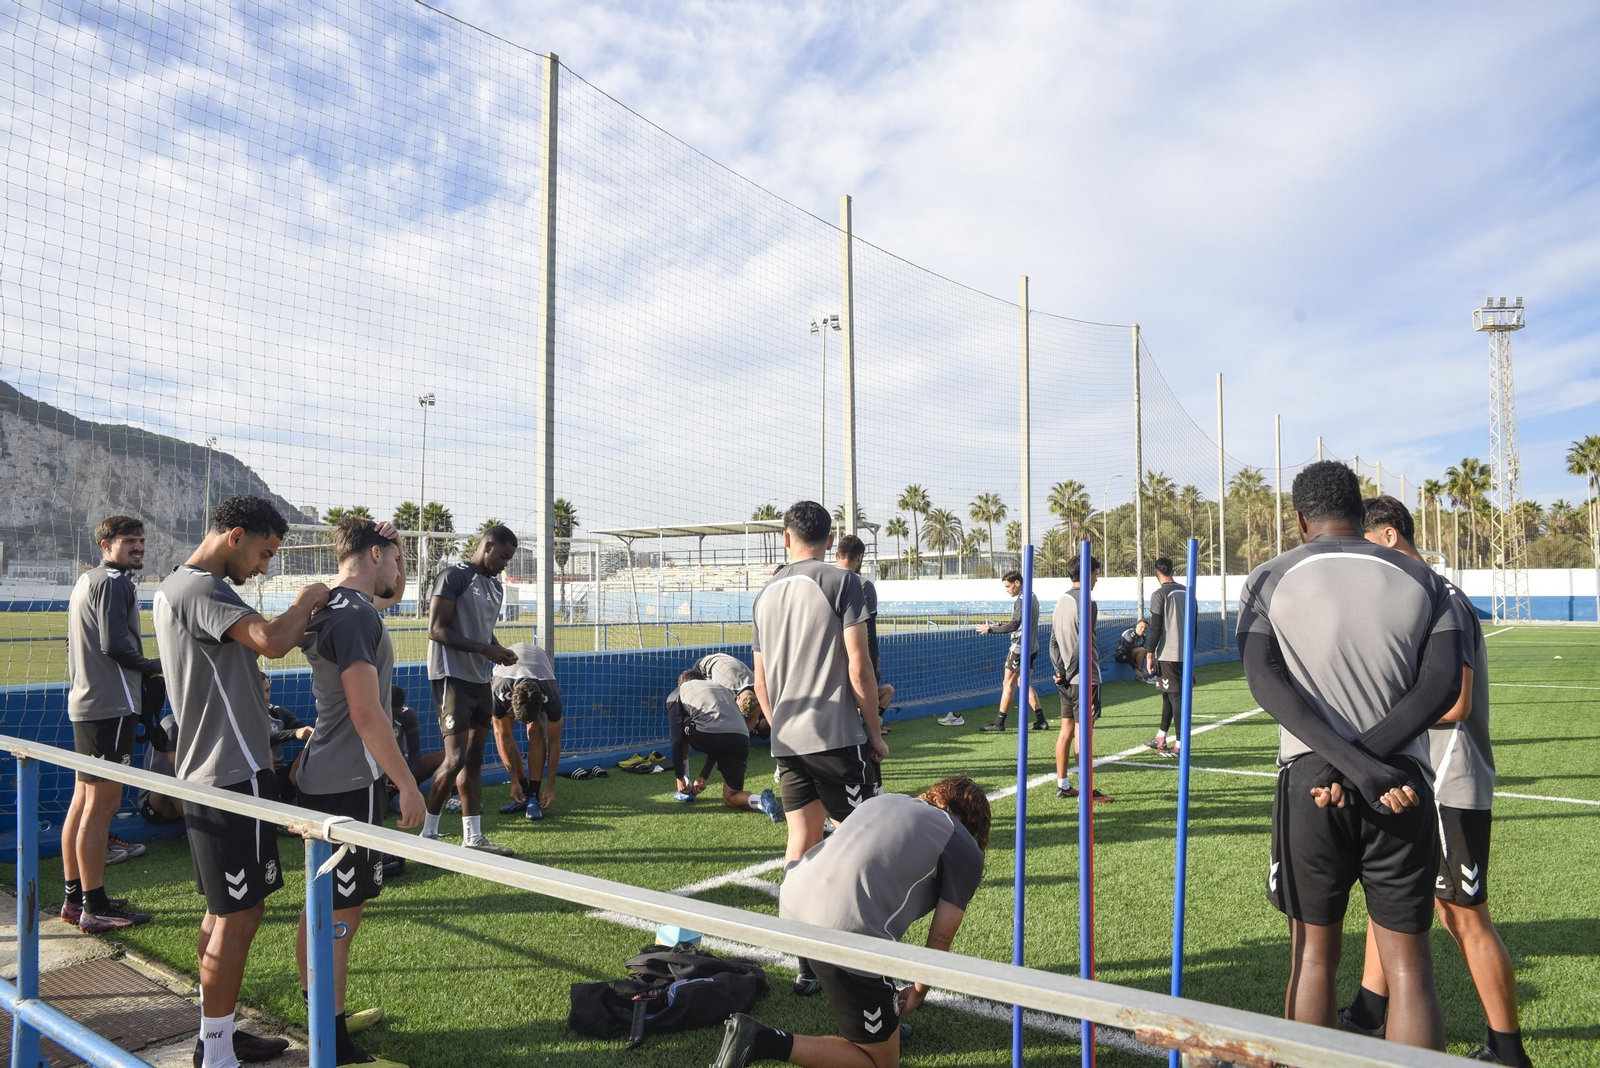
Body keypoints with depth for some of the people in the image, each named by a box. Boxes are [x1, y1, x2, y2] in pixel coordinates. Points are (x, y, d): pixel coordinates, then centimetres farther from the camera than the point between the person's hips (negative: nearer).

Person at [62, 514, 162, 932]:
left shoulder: (86, 580, 18)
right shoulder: (114, 581, -12)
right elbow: (114, 644, -22)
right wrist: (154, 666, -6)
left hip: (84, 704, 10)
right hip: (111, 706, -10)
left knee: (83, 800, 14)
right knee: (102, 803, -6)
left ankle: (75, 897, 23)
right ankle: (95, 908, 0)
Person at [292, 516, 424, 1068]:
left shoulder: (332, 606, 11)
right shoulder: (355, 615, -19)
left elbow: (395, 593, 34)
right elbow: (366, 714, -22)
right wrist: (407, 783, -18)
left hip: (325, 779, 11)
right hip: (347, 785, -11)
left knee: (326, 909, 19)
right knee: (339, 916, -3)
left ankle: (327, 1020, 32)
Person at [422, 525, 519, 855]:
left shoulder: (496, 586, 16)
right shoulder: (454, 577, -10)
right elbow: (436, 630, -16)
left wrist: (499, 652, 5)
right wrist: (484, 649, -20)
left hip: (480, 680, 9)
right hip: (452, 677, -9)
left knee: (474, 759, 10)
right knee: (455, 758, -10)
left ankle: (472, 837, 16)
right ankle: (427, 834, 5)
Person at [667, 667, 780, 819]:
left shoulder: (676, 694, 25)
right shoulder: (722, 688, 38)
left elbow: (676, 738, 16)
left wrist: (679, 778, 22)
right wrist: (704, 777, 40)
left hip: (708, 735, -4)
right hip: (741, 741, 4)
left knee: (681, 732, 32)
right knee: (730, 798, 21)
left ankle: (686, 789, 31)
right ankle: (761, 801, -11)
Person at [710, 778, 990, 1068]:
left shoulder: (884, 799, 26)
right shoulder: (967, 852, 11)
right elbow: (941, 936, 9)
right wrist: (918, 992, 27)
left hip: (791, 903, 7)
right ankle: (761, 1041, -3)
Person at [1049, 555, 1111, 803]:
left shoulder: (1061, 601, 12)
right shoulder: (1086, 603, -15)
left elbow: (1053, 640, 9)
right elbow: (1083, 644, -19)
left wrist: (1060, 670, 3)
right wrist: (1069, 673, -11)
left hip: (1067, 679, 8)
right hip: (1084, 678, -8)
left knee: (1066, 729, 12)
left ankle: (1063, 784, 17)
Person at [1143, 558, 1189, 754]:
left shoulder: (1159, 595, -11)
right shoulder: (1186, 593, 11)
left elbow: (1156, 628, -14)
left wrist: (1150, 654, -8)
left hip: (1167, 655, -7)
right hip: (1185, 654, 7)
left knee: (1174, 696, -5)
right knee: (1169, 695, 16)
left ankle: (1180, 744, -4)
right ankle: (1160, 739, 26)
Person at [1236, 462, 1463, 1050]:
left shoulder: (1269, 580, 5)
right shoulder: (1423, 581, 10)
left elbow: (1264, 680, -9)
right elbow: (1443, 685, -3)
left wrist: (1349, 761, -14)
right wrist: (1369, 758, -11)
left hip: (1309, 780, -1)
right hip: (1401, 784, 1)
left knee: (1314, 954, 13)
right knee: (1408, 966, 8)